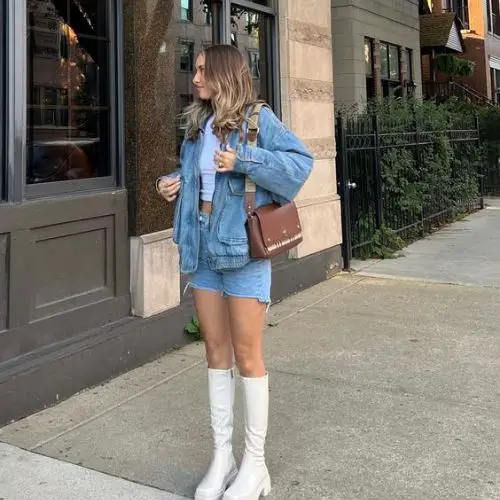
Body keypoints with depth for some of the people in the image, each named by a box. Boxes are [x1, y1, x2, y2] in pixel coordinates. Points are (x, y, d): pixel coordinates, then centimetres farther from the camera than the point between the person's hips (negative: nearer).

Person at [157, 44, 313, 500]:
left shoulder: (257, 119, -7)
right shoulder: (197, 125, 14)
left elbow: (301, 161, -14)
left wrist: (243, 160, -21)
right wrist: (176, 185, 4)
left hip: (243, 250, -7)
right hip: (202, 251, 7)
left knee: (247, 356, 0)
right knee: (216, 354, 12)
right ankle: (222, 455, 24)